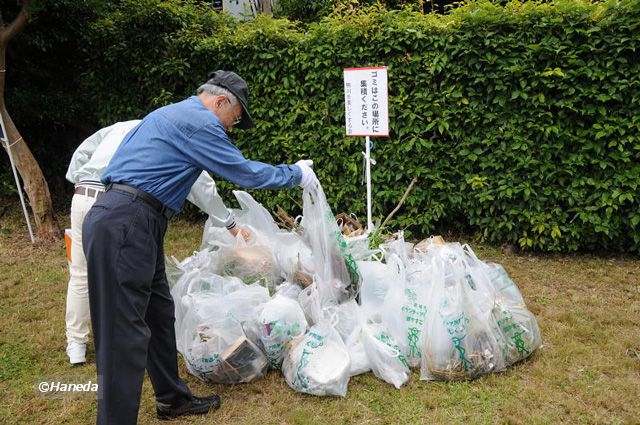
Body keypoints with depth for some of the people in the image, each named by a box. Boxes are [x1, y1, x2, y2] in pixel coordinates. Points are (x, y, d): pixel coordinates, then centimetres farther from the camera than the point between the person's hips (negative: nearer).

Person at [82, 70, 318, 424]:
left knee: (159, 315, 17)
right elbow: (243, 172, -6)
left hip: (134, 225, 11)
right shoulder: (199, 122, -9)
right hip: (123, 226, -11)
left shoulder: (174, 114, 24)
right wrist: (296, 174, 7)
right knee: (125, 334, -6)